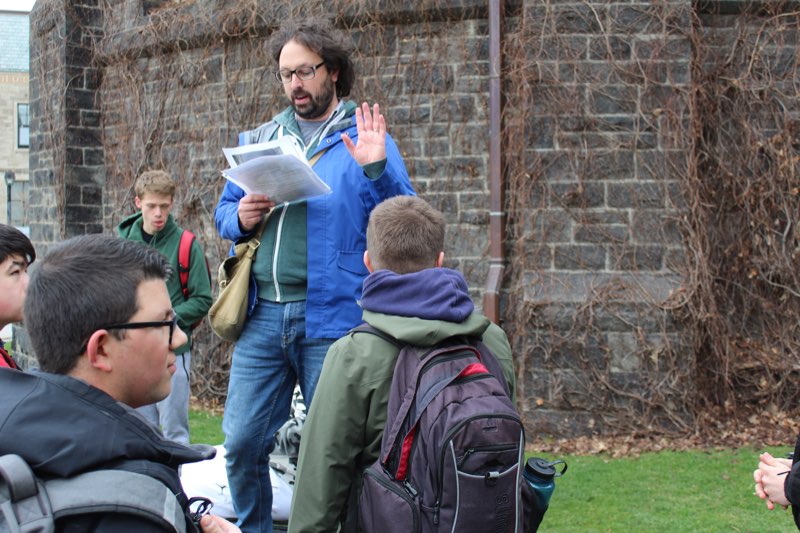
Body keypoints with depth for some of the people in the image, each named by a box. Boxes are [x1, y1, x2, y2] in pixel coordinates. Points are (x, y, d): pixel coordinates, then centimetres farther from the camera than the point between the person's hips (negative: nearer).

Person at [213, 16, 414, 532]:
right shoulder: (260, 138, 16)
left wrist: (377, 170, -19)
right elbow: (223, 212, 22)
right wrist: (241, 218, -1)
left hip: (331, 316, -3)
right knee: (243, 442, 4)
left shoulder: (365, 138, 3)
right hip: (263, 315, 4)